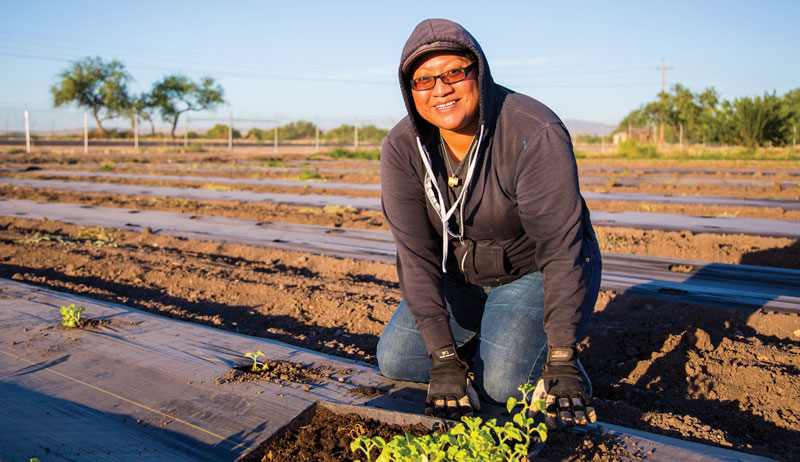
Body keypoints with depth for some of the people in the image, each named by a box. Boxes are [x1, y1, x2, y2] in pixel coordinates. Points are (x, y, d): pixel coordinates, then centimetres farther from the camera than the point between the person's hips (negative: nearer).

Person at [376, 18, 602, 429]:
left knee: (500, 383, -22)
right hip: (461, 273, 5)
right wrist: (444, 356, -27)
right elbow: (416, 254, -20)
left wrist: (562, 360, -31)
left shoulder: (535, 135, -29)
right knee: (394, 360, -3)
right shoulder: (402, 149, -17)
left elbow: (560, 248, -29)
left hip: (534, 272, -4)